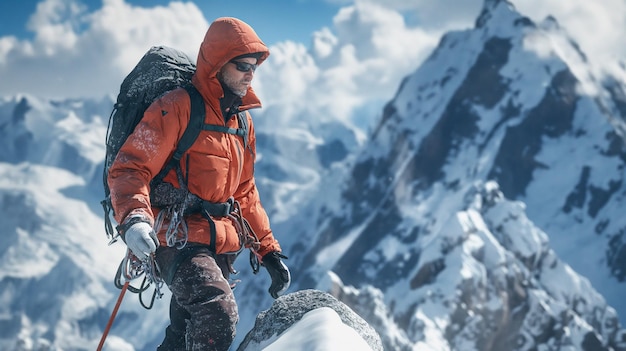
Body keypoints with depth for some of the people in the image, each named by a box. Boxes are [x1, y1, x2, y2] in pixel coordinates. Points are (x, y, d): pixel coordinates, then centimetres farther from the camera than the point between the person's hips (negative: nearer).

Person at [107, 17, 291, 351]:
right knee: (218, 313, -30)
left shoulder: (242, 121, 16)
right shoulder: (177, 108, -9)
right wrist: (133, 217, -36)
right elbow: (129, 168, -16)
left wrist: (269, 250, 20)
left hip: (222, 246, 8)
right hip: (180, 240, -8)